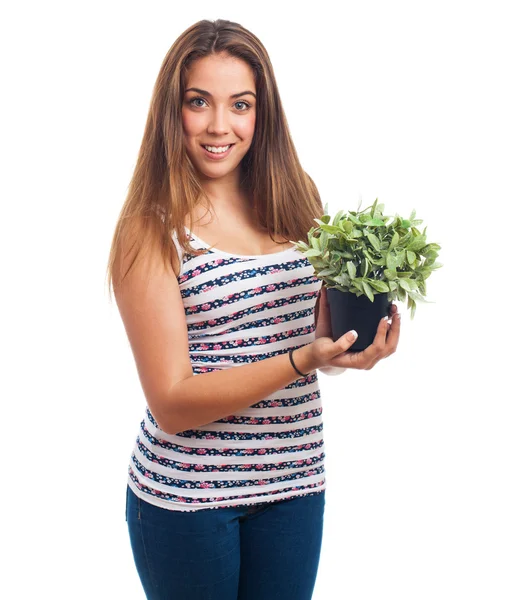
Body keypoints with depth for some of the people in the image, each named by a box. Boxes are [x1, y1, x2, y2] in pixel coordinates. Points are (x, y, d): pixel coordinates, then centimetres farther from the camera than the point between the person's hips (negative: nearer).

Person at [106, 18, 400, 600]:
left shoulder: (296, 203, 2)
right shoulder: (151, 230, -13)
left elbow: (324, 331, 9)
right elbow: (172, 404, -17)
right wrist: (301, 360, -28)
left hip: (296, 480, 5)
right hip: (184, 494, -4)